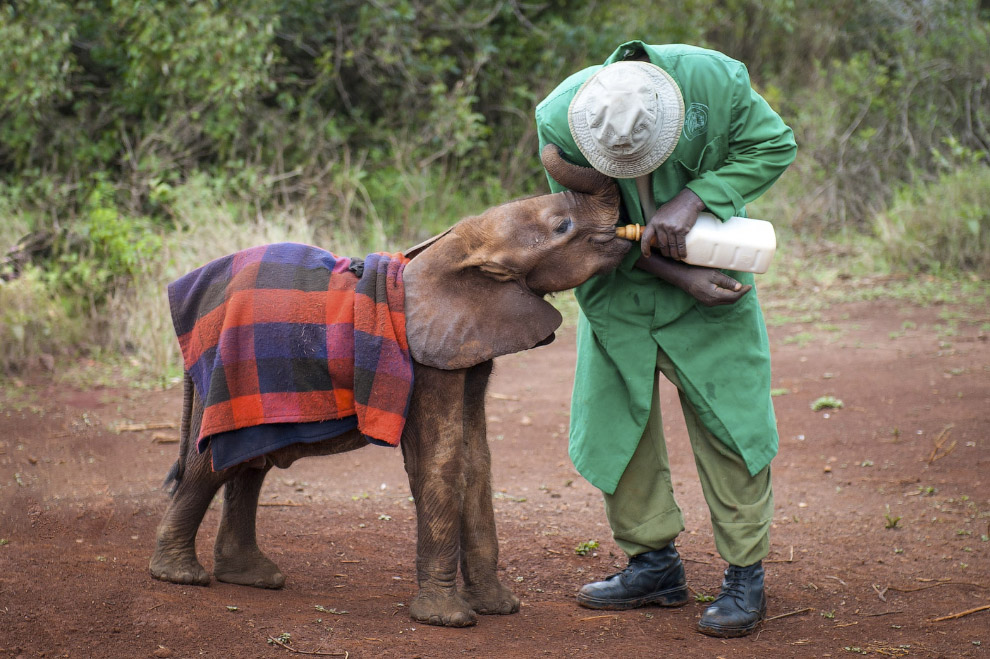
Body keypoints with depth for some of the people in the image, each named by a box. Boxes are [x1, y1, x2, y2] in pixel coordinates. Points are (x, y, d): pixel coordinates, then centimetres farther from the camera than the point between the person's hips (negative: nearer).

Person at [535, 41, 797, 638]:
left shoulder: (714, 80, -28)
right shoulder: (558, 121, -25)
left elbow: (775, 146, -12)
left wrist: (692, 200, -27)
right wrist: (677, 275, -21)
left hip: (708, 266, -2)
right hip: (621, 283, 2)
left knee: (726, 419, -4)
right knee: (612, 415, 4)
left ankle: (746, 577, 6)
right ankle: (654, 565, 19)